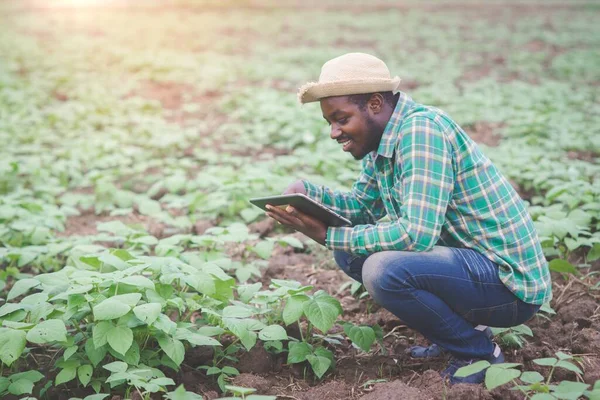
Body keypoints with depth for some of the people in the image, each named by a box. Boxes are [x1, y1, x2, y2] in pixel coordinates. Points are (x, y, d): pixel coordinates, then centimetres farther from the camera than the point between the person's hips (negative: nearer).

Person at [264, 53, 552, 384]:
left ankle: (478, 352, -6)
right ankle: (457, 326, 12)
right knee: (351, 251, 7)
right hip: (465, 258, 10)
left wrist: (329, 236, -21)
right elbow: (361, 205, 14)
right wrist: (306, 192, -4)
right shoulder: (384, 138, 5)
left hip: (509, 279, -10)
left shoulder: (421, 129, -23)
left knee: (383, 270, -30)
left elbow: (417, 234, -30)